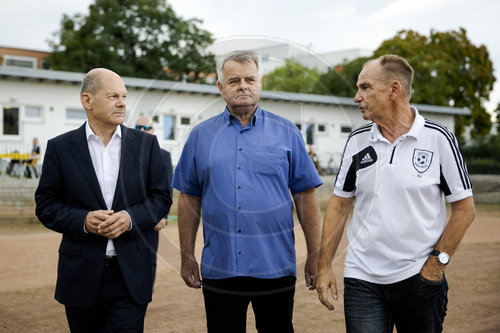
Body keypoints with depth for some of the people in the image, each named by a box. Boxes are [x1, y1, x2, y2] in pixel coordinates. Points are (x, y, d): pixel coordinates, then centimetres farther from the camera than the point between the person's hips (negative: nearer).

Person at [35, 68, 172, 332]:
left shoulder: (146, 144, 5)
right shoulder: (60, 148, 2)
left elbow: (161, 198, 5)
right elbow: (45, 205, 1)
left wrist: (131, 218, -14)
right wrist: (83, 220, -16)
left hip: (132, 276, 0)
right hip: (81, 275, 0)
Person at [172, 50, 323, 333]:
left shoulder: (286, 133, 3)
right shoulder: (201, 136, 6)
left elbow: (306, 195, 2)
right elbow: (189, 198, 8)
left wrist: (315, 255, 0)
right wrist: (187, 256, 5)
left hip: (275, 269, 0)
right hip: (219, 269, 1)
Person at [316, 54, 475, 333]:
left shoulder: (438, 138, -5)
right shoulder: (357, 141, 4)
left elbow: (465, 208, -2)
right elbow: (339, 205, 8)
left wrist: (438, 260, -7)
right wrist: (324, 265, 3)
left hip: (419, 277, -2)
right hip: (362, 279, 2)